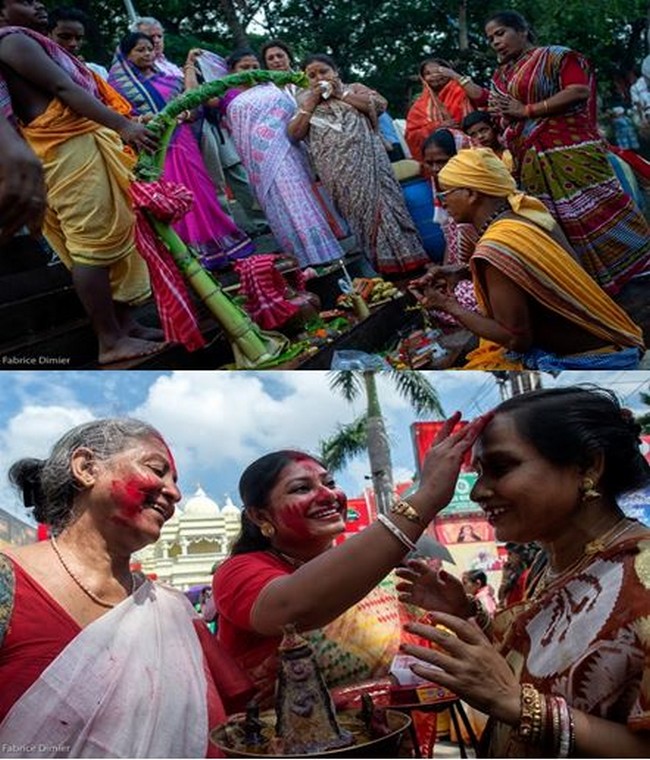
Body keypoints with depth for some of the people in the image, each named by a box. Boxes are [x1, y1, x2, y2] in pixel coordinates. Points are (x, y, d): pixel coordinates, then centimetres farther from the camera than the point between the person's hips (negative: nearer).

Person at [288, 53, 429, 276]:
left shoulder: (354, 88, 16)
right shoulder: (305, 101, 18)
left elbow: (380, 104, -2)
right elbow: (294, 134, 5)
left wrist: (341, 94, 0)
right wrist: (311, 102, 0)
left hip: (367, 161, 0)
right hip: (337, 171, 1)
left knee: (379, 204, -7)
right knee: (357, 213, -2)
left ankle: (400, 259, -4)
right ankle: (376, 267, 1)